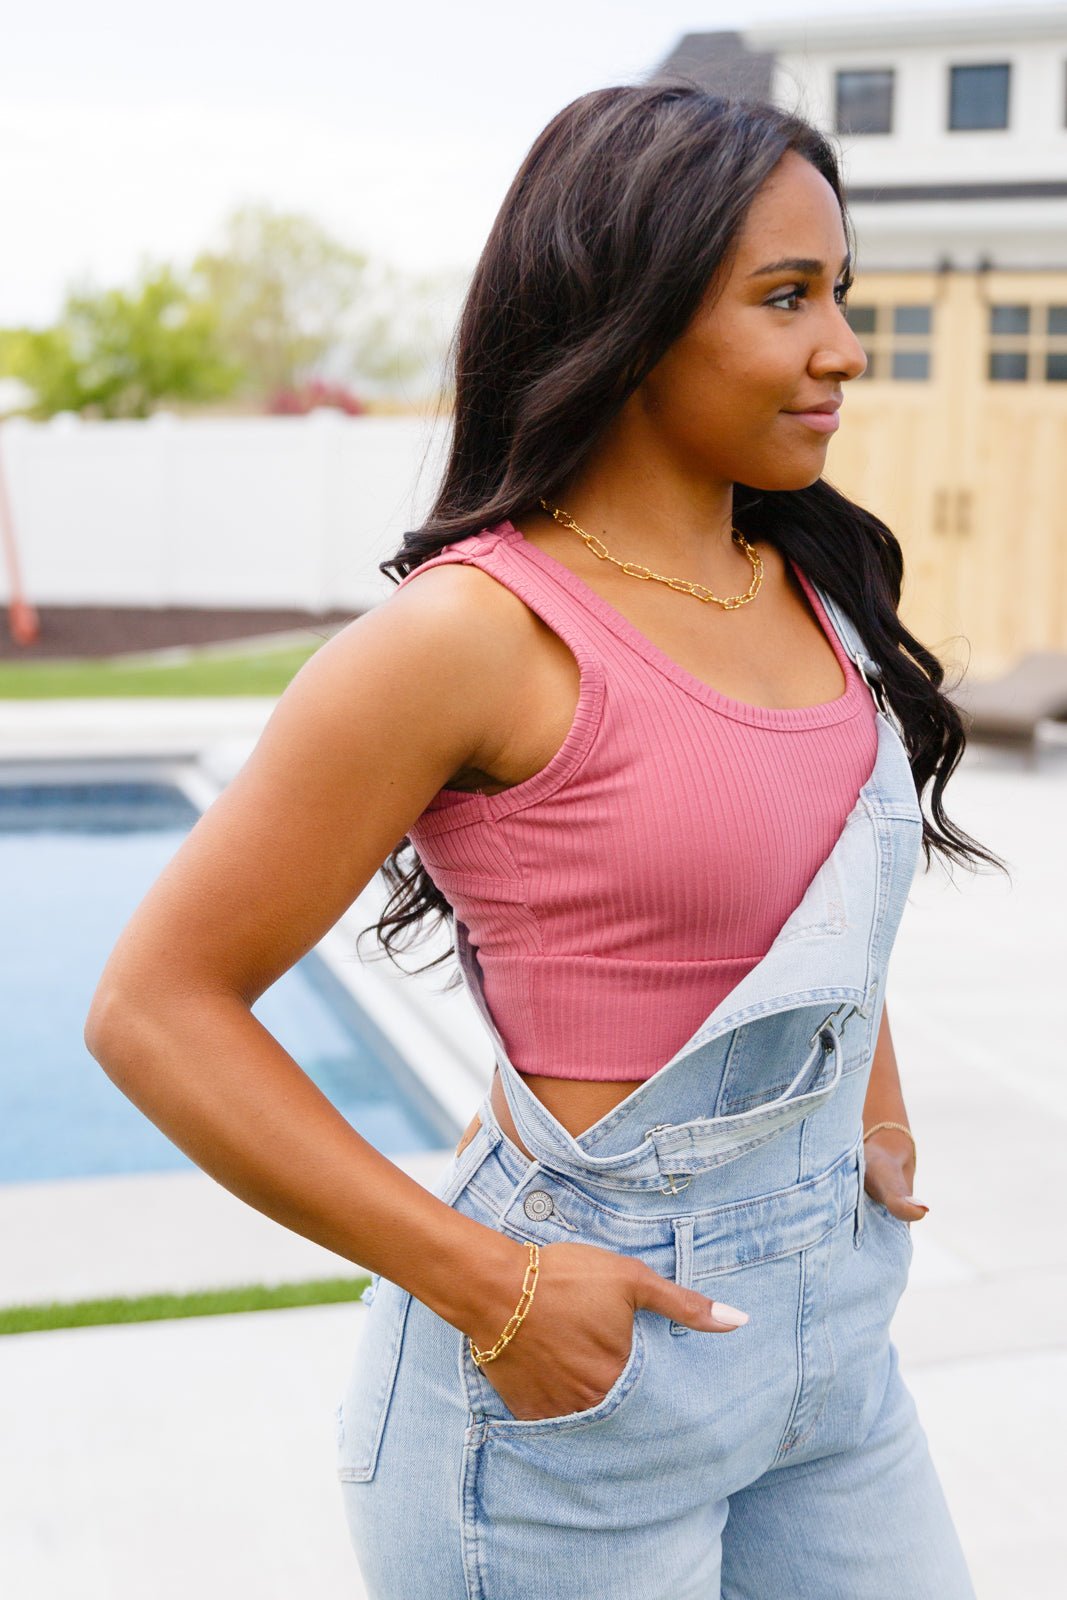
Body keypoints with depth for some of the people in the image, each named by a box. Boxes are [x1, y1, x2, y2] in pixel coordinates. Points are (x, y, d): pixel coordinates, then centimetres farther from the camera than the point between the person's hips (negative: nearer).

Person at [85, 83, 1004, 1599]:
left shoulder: (817, 584, 4)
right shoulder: (478, 632, -18)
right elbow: (155, 1006, -17)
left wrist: (880, 1115, 11)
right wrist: (490, 1288, -18)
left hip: (835, 1327, 7)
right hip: (583, 1363, -7)